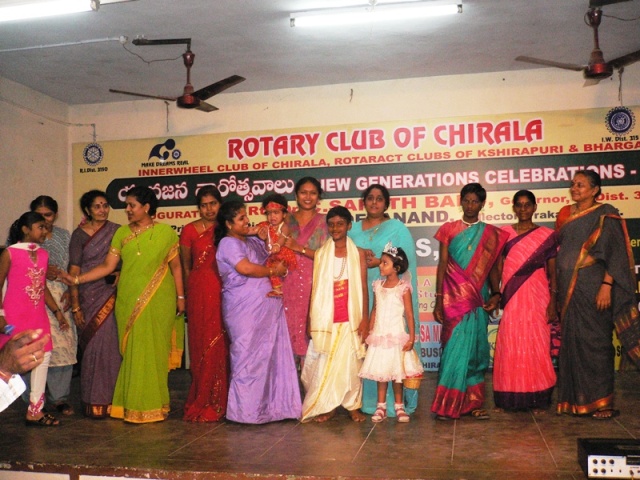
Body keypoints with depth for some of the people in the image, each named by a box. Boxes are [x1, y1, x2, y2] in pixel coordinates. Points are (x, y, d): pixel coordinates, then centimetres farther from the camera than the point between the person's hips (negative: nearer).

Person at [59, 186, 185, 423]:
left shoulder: (165, 232, 1)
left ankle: (153, 405, 10)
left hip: (159, 302, -2)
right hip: (129, 302, 2)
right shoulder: (122, 233, 8)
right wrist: (77, 279, -5)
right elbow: (108, 266, 4)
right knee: (132, 352, 2)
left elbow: (175, 266, 4)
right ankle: (134, 406, 11)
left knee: (154, 351, 0)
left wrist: (180, 296, 2)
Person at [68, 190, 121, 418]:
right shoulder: (79, 235, 2)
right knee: (93, 346, -2)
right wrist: (75, 306, -5)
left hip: (112, 296, 1)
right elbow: (74, 271, 0)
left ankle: (110, 399, 13)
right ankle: (94, 402, 11)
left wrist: (120, 275, -9)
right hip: (89, 297, -1)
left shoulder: (116, 231, 7)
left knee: (112, 346, 0)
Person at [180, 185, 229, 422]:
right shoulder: (190, 230, 4)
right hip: (200, 293, -1)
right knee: (202, 346, 2)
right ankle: (202, 404, 14)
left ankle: (219, 402, 17)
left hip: (224, 292, 1)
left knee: (222, 346, 3)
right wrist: (187, 296, 8)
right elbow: (185, 267, 9)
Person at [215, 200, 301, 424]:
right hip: (245, 310, -8)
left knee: (270, 355, 8)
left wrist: (267, 241, 5)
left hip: (268, 307, 8)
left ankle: (269, 404, 18)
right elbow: (245, 268, -20)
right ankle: (247, 410, 9)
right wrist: (274, 271, -7)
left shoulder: (252, 241, 18)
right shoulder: (228, 243, -7)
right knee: (249, 358, -2)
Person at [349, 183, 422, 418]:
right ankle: (366, 399, 9)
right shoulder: (353, 229, 17)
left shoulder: (398, 228, 6)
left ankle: (394, 400, 2)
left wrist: (379, 262, -14)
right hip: (361, 296, 3)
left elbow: (407, 261, -4)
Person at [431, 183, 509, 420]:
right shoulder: (449, 229, 7)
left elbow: (492, 268, 9)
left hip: (477, 299, 1)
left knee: (473, 349, 1)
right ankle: (447, 404, 3)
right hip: (453, 297, -1)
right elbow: (442, 265, 4)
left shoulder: (490, 234, 9)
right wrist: (438, 300, -2)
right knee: (456, 348, -4)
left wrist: (495, 294, -6)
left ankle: (471, 403, 10)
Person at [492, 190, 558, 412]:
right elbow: (498, 268, 7)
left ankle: (537, 399, 12)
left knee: (537, 346, 1)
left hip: (537, 297, -1)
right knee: (510, 346, 2)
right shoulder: (504, 233, 8)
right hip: (511, 298, 1)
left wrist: (553, 302, -3)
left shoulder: (547, 235, 5)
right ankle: (510, 398, 12)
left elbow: (553, 272, 4)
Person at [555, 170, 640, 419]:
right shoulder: (565, 214, 12)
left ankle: (601, 401, 6)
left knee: (594, 341, -3)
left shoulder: (605, 215, -5)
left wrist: (606, 286, -20)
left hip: (592, 287, -6)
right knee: (571, 340, 8)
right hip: (568, 287, 6)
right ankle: (576, 399, 17)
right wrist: (556, 289, 13)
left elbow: (615, 254, -10)